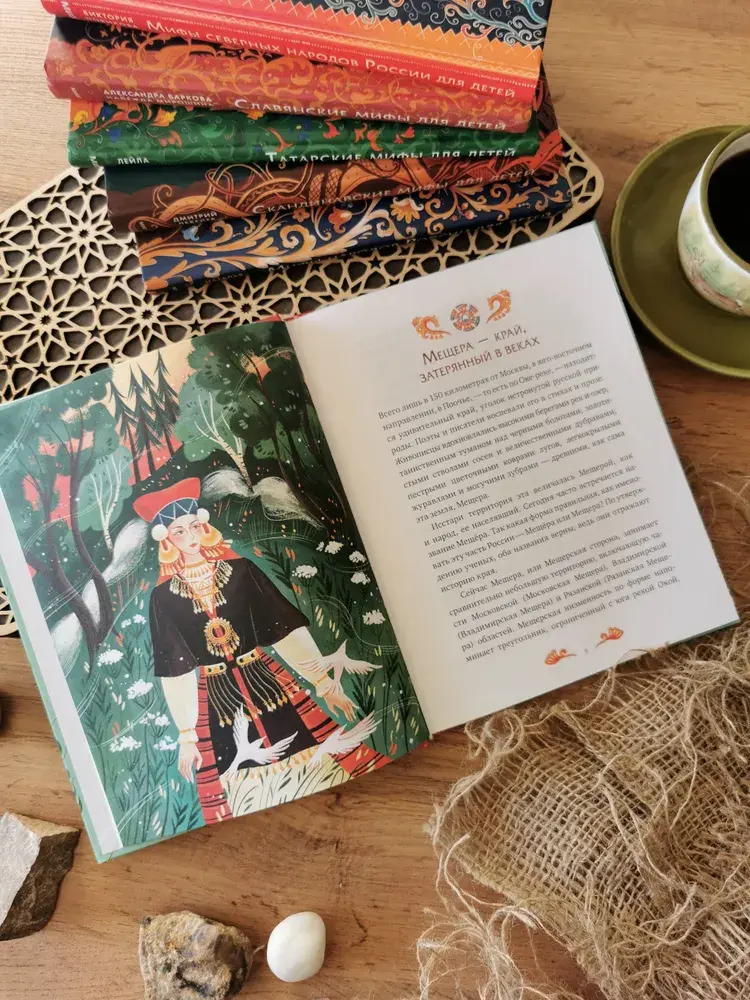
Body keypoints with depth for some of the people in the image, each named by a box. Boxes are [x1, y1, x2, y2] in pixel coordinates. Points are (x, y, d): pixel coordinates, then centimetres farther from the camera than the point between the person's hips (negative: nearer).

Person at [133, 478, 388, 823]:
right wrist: (186, 734, -1)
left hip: (268, 679, 1)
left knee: (321, 760, 1)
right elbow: (175, 670, 0)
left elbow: (288, 628, -2)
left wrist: (325, 682, -4)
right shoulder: (164, 596, -2)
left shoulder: (240, 570, -2)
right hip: (213, 700, 0)